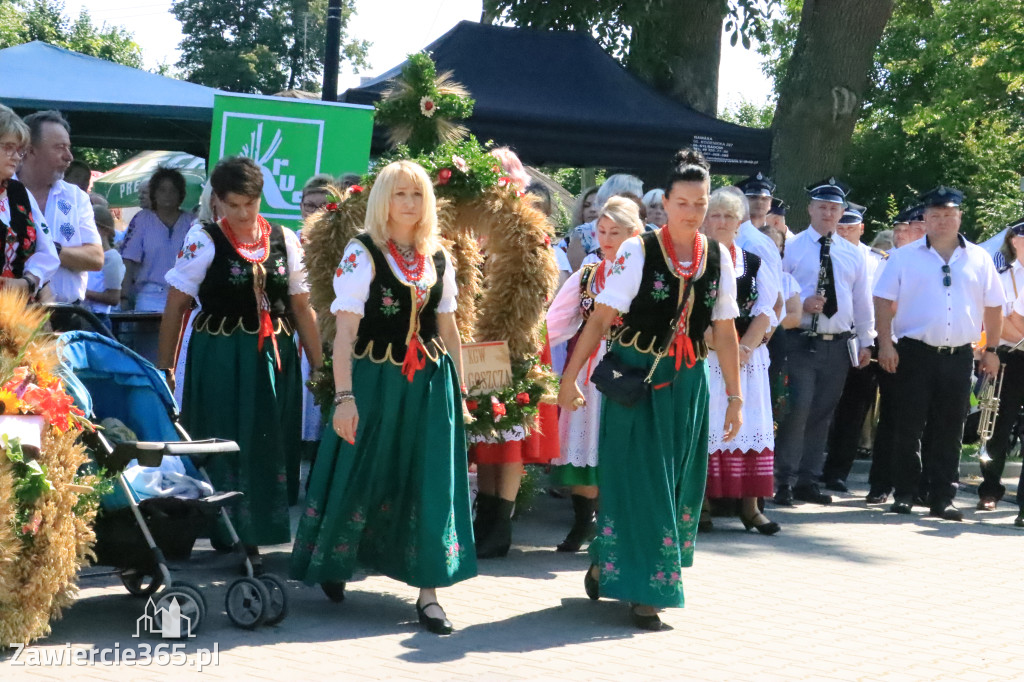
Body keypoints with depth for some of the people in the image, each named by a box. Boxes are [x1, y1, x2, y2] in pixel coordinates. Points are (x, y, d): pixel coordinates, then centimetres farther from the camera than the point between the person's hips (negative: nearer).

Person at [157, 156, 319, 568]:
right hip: (219, 359, -3)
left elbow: (301, 307, 9)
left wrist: (320, 365, 6)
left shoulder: (284, 240, 5)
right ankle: (221, 533, 10)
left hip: (274, 358, 3)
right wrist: (164, 368, -7)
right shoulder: (204, 240, -4)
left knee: (269, 449, 6)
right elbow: (176, 306, -4)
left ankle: (253, 536, 18)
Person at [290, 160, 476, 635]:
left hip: (430, 383, 4)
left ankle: (428, 591, 4)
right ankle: (332, 564, 31)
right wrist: (344, 397, -18)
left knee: (430, 484, -1)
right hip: (374, 381, -4)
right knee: (362, 476, 5)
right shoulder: (361, 254, -5)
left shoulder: (438, 259, 9)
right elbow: (345, 330, -11)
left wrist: (459, 392, 11)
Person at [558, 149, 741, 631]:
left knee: (679, 481, 10)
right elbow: (601, 318, -10)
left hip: (687, 383, 5)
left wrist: (734, 397, 7)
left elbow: (725, 332, 7)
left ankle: (608, 570, 29)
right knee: (638, 479, -4)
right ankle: (642, 590, 7)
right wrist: (570, 378, -13)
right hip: (636, 378, -5)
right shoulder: (638, 251, -10)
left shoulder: (718, 257, 3)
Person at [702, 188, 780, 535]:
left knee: (749, 424, 1)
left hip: (748, 356, 3)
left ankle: (750, 506, 3)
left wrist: (744, 347, -10)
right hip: (704, 356, -3)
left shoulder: (754, 264, 12)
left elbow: (765, 311, 5)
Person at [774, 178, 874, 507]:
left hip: (838, 344, 5)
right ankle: (785, 480, -8)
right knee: (798, 408, -13)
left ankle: (808, 480, 14)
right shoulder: (790, 247, 1)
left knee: (822, 413, 8)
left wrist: (865, 341, 13)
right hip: (801, 341, -4)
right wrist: (802, 304, -18)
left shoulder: (853, 254, 14)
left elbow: (863, 299, 17)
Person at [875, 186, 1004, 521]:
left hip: (959, 356, 2)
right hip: (915, 353, -2)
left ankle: (943, 499, 11)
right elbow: (884, 300, 0)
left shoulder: (979, 259, 8)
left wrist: (991, 349, 8)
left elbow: (993, 306, 12)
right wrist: (885, 343, -9)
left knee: (950, 431, 5)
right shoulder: (905, 256, 2)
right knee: (909, 427, 1)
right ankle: (904, 494, 10)